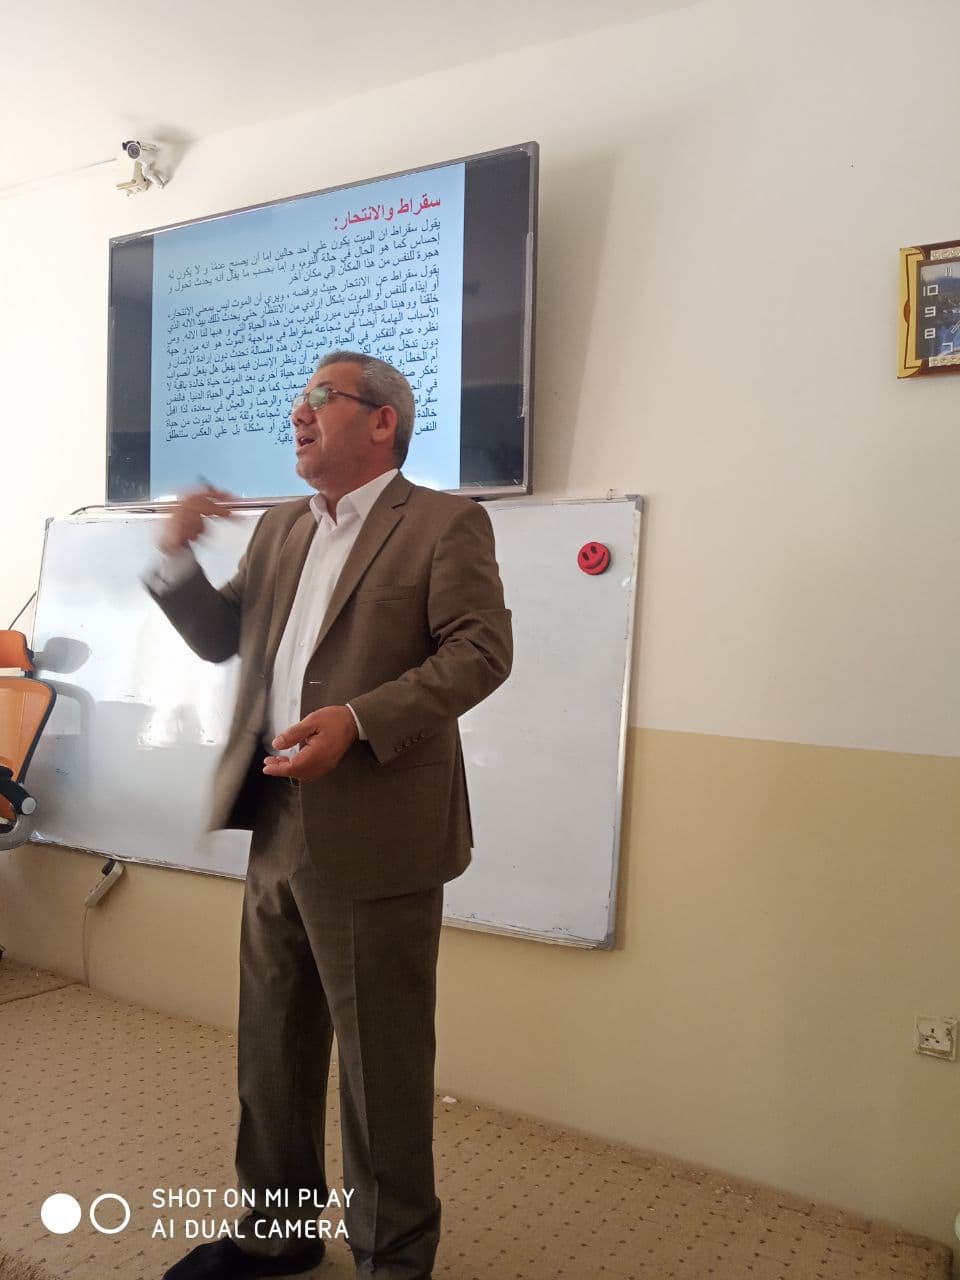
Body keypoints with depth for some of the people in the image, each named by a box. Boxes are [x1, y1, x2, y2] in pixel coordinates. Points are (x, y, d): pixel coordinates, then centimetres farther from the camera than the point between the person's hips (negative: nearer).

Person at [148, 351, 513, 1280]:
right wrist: (176, 556, 3)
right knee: (271, 1046, 20)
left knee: (381, 1060, 7)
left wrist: (358, 719, -24)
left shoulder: (446, 524, -6)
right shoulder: (280, 528, 16)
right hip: (276, 825, 7)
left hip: (373, 837, -7)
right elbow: (220, 638, 19)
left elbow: (481, 650, -14)